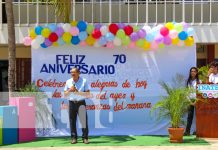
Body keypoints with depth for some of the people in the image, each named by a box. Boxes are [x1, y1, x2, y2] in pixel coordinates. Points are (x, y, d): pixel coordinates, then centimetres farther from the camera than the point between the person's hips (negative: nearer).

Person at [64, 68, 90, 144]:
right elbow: (65, 94, 11)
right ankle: (74, 138, 10)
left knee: (84, 120, -5)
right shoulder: (68, 82, 9)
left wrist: (78, 92, -15)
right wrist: (70, 90, -9)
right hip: (72, 103, 2)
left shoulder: (84, 81, 1)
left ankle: (85, 138, 2)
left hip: (81, 103, -2)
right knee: (72, 121, 2)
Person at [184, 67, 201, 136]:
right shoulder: (188, 81, 10)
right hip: (190, 100, 2)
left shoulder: (199, 81, 2)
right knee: (189, 115, -1)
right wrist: (189, 101, -3)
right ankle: (187, 131, -3)